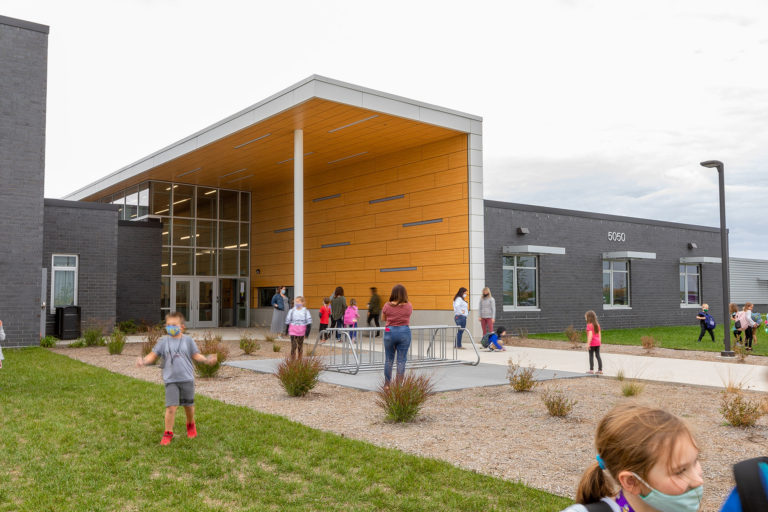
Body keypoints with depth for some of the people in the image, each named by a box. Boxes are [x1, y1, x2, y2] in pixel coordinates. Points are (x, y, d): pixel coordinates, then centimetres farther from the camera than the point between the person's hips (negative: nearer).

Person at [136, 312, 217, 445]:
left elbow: (196, 355, 4)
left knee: (189, 405, 13)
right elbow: (153, 355, 3)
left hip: (187, 378, 1)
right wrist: (144, 360, -16)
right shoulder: (163, 341, 2)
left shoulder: (188, 340, 1)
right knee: (171, 407, -10)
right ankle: (168, 433, 5)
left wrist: (207, 359, -12)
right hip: (171, 380, -1)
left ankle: (191, 425, 40)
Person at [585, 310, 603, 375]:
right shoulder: (597, 325, 10)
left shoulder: (589, 325, -13)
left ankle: (591, 370, 4)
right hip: (597, 343, 7)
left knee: (591, 356, 2)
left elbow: (590, 335, -20)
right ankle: (600, 370, 10)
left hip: (592, 343, -7)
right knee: (598, 356, 9)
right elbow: (599, 334, 14)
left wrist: (588, 343, -19)